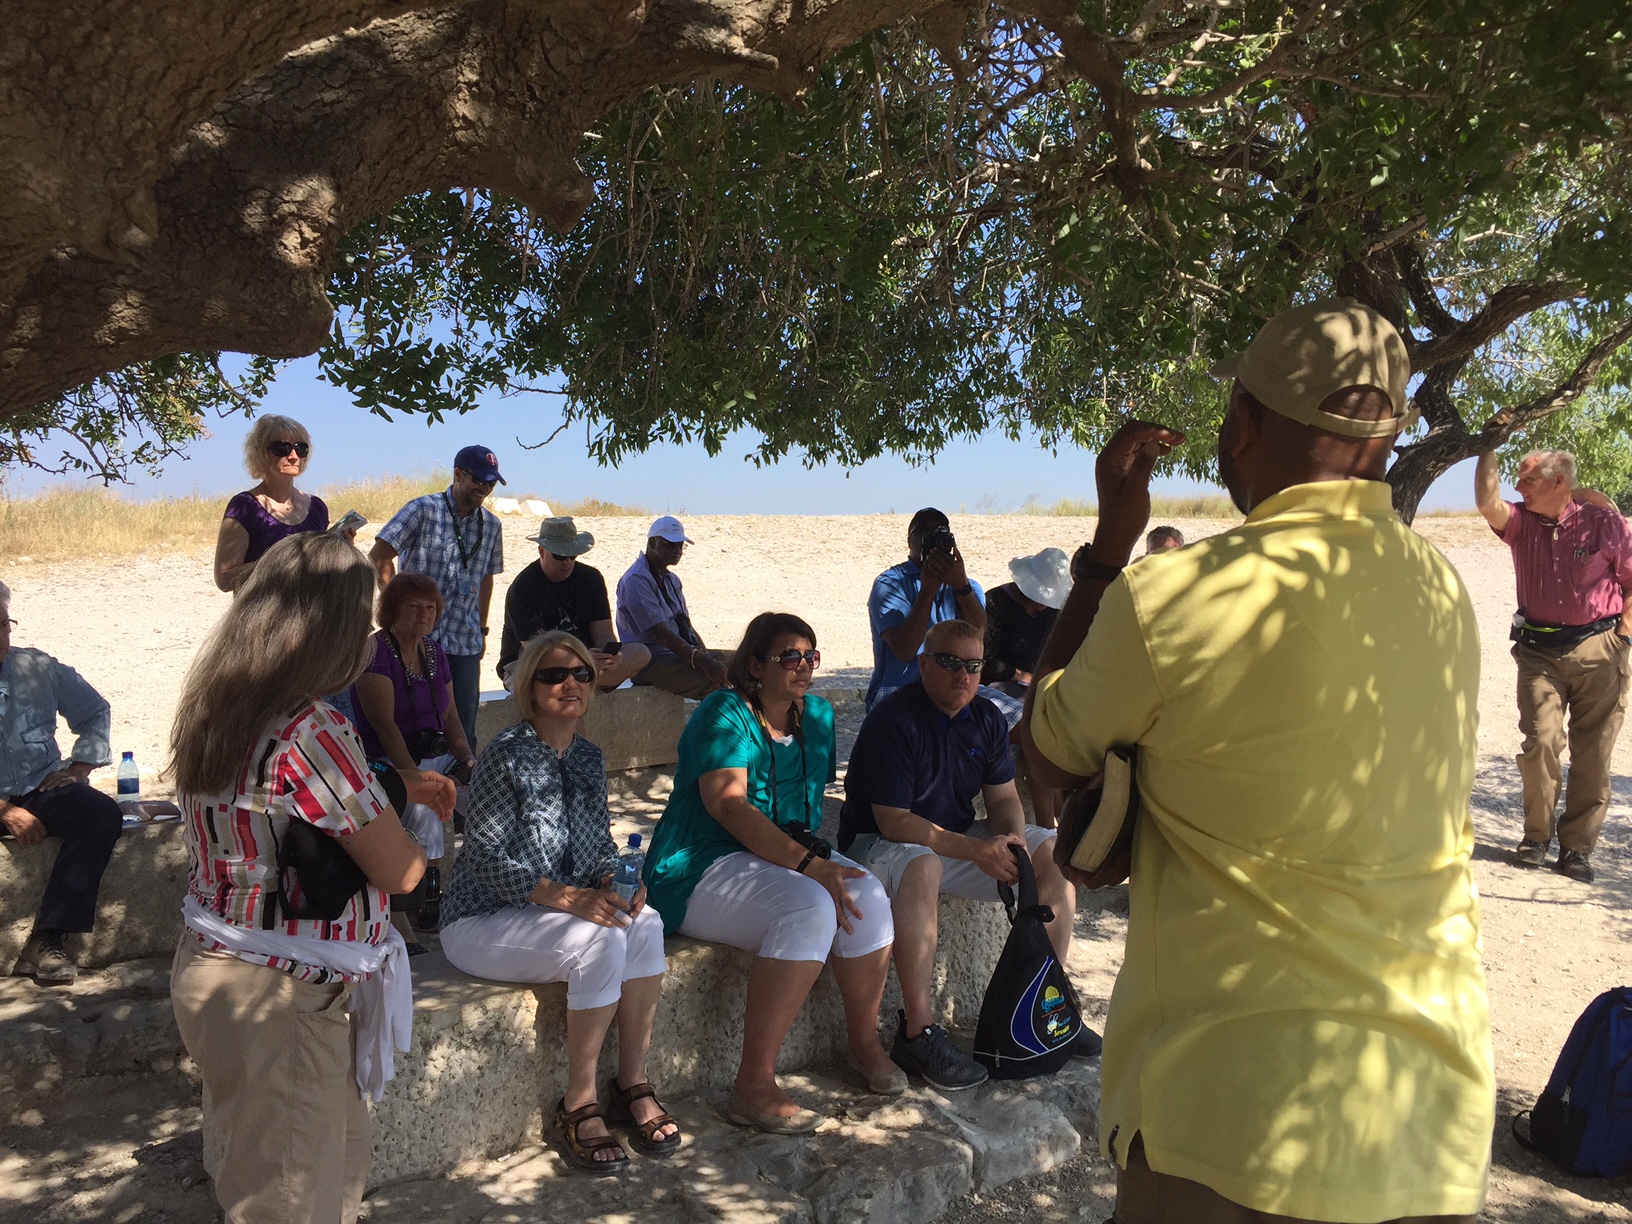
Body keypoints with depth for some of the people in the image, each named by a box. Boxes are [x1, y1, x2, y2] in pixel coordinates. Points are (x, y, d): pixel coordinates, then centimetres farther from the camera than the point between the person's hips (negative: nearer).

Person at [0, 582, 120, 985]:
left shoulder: (39, 668, 5)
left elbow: (95, 711, 17)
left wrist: (81, 766, 5)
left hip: (43, 789, 3)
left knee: (103, 814, -26)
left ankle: (45, 940, -25)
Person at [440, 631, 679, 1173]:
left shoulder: (588, 758, 8)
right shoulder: (506, 753, -14)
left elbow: (601, 845, 12)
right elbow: (490, 860, -19)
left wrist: (616, 881, -11)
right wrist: (570, 898, -29)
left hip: (552, 912, 6)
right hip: (482, 922, -6)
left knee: (645, 924, -22)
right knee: (600, 940, -30)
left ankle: (632, 1082, -10)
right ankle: (578, 1104, -15)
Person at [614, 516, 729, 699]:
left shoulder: (671, 579, 17)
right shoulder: (636, 581, -14)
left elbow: (686, 624, 13)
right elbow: (661, 632, -22)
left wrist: (705, 656, -6)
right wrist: (702, 662, -31)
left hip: (681, 652, 9)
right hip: (650, 662, -9)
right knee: (716, 683, -29)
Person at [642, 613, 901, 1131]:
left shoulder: (817, 715, 13)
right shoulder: (725, 713, -11)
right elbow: (727, 804, -24)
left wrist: (816, 852, 6)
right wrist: (808, 865, -30)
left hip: (787, 858, 7)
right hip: (702, 870, -7)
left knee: (867, 895, -21)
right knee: (811, 907, -33)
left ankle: (865, 1043, 2)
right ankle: (754, 1085, -28)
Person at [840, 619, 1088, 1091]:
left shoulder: (986, 719, 3)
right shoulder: (892, 720, -19)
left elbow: (1004, 798, 7)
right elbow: (894, 822, -23)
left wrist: (1013, 836, -17)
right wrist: (975, 849, -28)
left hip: (961, 840, 8)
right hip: (878, 846, -7)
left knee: (1053, 851, -5)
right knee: (922, 867, -40)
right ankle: (917, 1032, -33)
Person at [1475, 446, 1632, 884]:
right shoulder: (1521, 522, 4)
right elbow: (1488, 504, -17)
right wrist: (1488, 449, -17)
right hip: (1539, 650, 1)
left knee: (1592, 753, 2)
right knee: (1540, 741, -10)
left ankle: (1577, 846, 12)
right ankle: (1536, 835, 7)